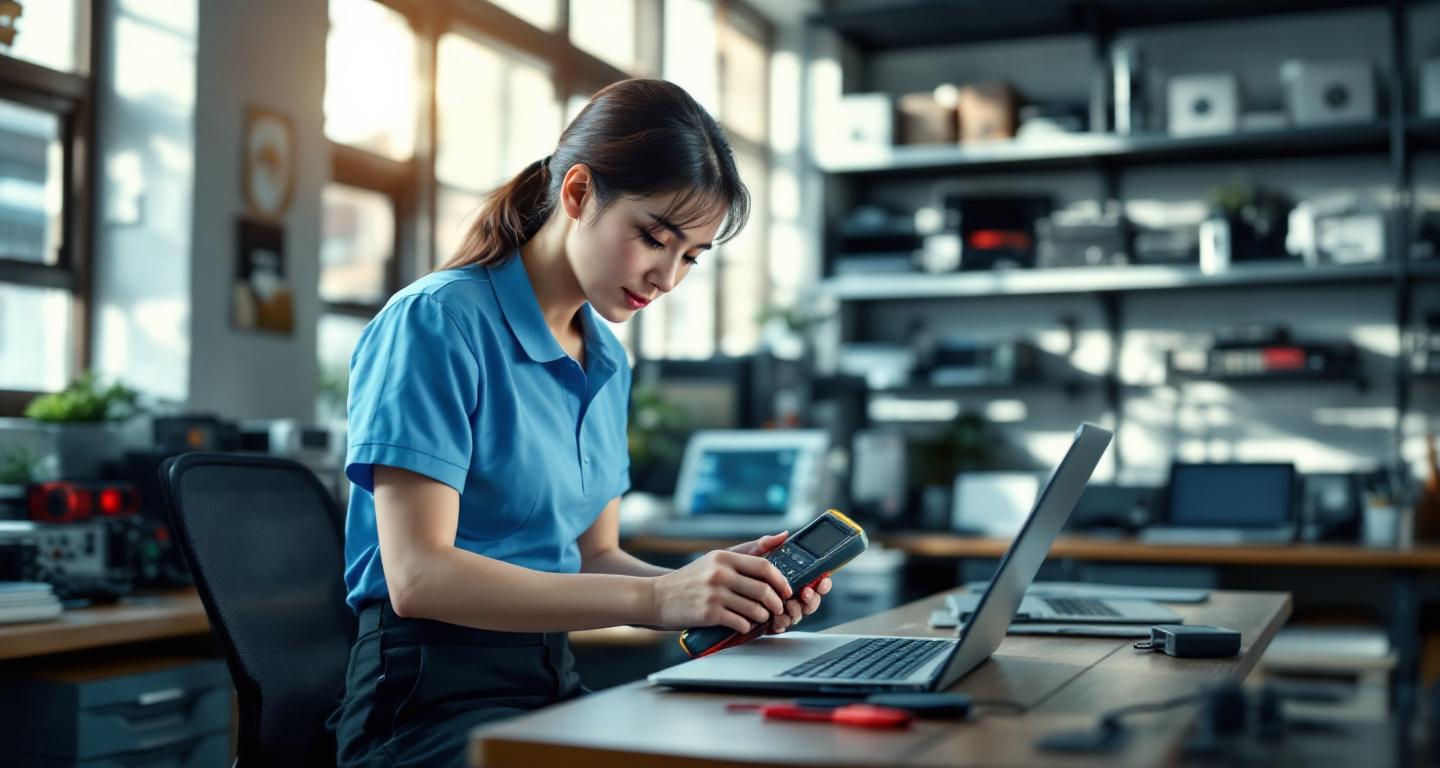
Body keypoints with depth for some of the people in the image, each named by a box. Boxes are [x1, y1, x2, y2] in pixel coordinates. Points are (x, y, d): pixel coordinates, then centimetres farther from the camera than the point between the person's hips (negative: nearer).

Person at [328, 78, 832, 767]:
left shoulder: (608, 362, 14)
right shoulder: (435, 322, -10)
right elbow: (417, 575, -18)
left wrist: (723, 585, -5)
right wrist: (654, 597, -22)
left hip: (554, 686, 7)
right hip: (432, 701, -7)